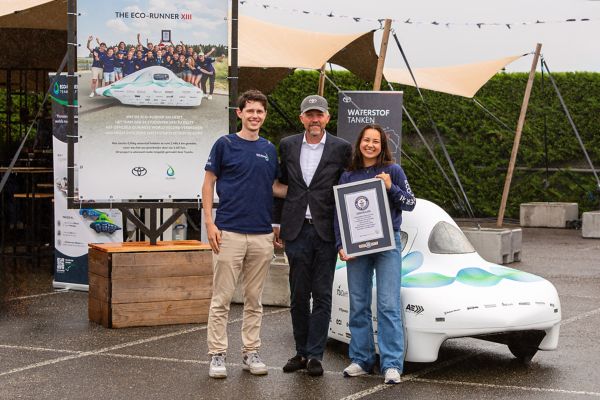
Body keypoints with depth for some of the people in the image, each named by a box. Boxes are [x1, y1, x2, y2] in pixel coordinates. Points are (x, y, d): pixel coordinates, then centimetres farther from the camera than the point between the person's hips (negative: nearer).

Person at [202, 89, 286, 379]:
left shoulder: (270, 150, 12)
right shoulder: (225, 144, -1)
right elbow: (208, 184, 1)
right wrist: (209, 223, -8)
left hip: (262, 235, 4)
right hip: (229, 233, -4)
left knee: (254, 299, 10)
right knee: (222, 298, -1)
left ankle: (251, 352, 18)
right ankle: (217, 355, 5)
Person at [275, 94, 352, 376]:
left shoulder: (341, 148, 0)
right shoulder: (288, 145, 8)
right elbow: (282, 184, 13)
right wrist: (278, 222, 9)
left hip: (326, 231, -2)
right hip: (296, 230, 2)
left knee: (322, 295, 1)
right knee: (298, 295, 8)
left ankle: (315, 355, 6)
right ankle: (301, 352, 18)